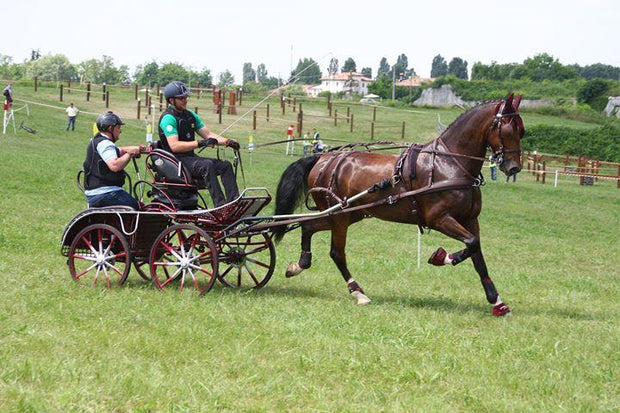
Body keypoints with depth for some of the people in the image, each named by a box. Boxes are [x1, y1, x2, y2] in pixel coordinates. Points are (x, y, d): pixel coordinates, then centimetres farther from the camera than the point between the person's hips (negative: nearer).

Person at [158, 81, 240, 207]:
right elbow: (174, 146, -23)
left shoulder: (190, 115, 15)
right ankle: (220, 204, -42)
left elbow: (208, 134, 13)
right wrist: (200, 143, -28)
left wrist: (227, 142, -4)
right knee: (207, 165, -33)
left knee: (225, 165, -8)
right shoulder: (168, 118, -12)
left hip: (190, 157, 9)